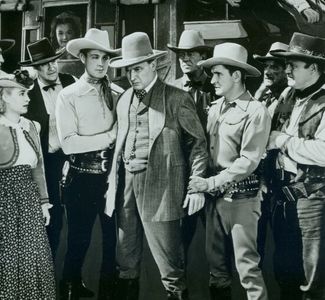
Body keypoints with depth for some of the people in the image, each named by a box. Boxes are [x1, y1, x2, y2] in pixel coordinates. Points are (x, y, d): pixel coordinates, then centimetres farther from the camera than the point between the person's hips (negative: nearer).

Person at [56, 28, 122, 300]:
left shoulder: (118, 94, 4)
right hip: (82, 176, -3)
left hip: (113, 174, 3)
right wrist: (109, 137, -15)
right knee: (79, 239, 10)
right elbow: (69, 143, -16)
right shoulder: (68, 96, -6)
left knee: (113, 236, 13)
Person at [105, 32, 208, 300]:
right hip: (126, 185, 6)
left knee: (167, 256, -2)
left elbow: (197, 142, -4)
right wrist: (113, 183, 12)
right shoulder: (124, 100, 13)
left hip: (160, 187, -6)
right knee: (126, 257, 15)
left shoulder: (176, 98, -4)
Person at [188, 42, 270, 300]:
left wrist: (211, 183, -17)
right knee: (216, 260, 15)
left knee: (247, 264, -3)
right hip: (214, 194, 7)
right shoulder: (215, 108, 9)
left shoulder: (255, 112, -11)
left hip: (240, 196, -6)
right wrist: (200, 180, -3)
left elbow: (248, 161, -16)